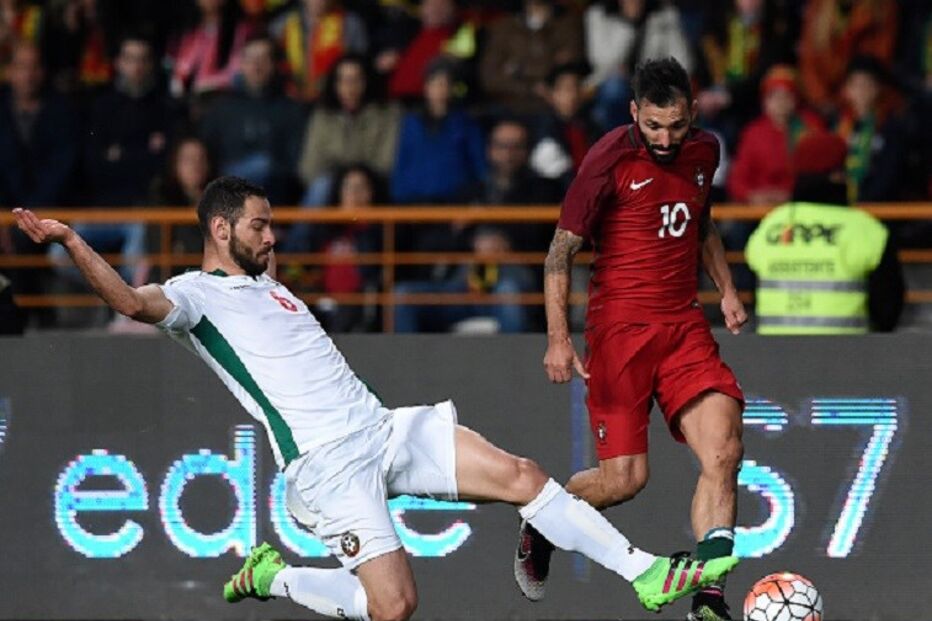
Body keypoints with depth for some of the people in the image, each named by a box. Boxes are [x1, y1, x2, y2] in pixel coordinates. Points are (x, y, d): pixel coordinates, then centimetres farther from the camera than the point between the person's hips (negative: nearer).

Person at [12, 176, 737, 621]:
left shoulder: (264, 285, 23)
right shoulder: (196, 294, -4)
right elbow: (133, 301, -25)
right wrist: (68, 241, -34)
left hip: (384, 428, 8)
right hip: (329, 463, -8)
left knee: (521, 475, -1)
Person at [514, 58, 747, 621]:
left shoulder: (704, 152, 8)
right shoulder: (610, 160, -10)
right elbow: (563, 249, -5)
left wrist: (727, 290, 18)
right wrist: (558, 338, -12)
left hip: (685, 323, 5)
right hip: (620, 327, -5)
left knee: (724, 451, -15)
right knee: (625, 479, -7)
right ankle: (540, 527, 24)